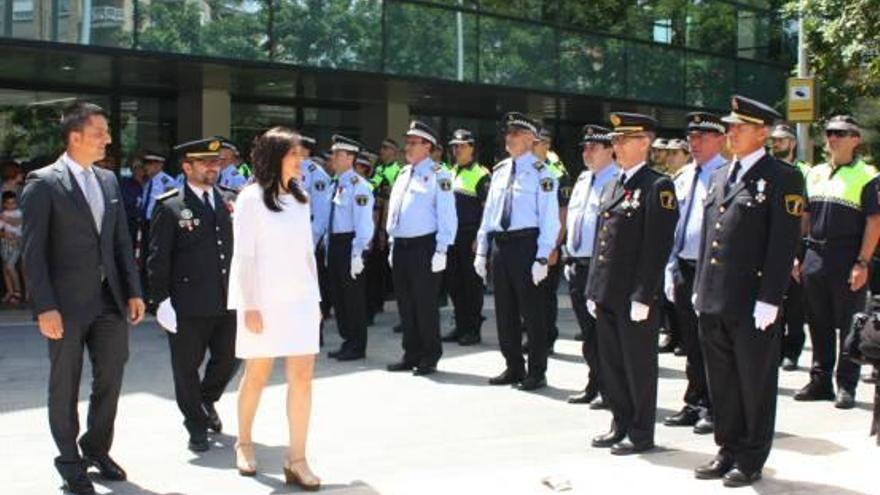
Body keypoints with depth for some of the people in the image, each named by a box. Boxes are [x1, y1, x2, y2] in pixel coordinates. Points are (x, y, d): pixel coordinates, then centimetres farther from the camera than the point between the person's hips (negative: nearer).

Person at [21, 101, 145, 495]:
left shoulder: (108, 181, 10)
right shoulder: (43, 183, -9)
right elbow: (33, 251, -12)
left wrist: (133, 291, 6)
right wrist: (45, 308, -16)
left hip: (109, 299, 6)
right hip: (67, 303, -5)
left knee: (110, 377, 11)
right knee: (65, 385, 8)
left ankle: (97, 448, 31)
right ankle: (70, 462, 23)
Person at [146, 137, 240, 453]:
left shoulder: (230, 201, 9)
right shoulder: (170, 207, -5)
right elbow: (158, 259, -6)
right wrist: (160, 300, -12)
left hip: (228, 301, 5)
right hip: (189, 305, -4)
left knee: (229, 358, 13)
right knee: (187, 367, 5)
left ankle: (206, 401, 42)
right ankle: (196, 424, 25)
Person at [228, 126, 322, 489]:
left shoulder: (300, 198, 10)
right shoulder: (252, 198, -7)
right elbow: (244, 256, -9)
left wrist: (316, 297, 12)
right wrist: (250, 305, -12)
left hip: (300, 299, 5)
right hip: (264, 300, -5)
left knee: (302, 376, -2)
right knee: (257, 375, 8)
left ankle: (296, 460, 2)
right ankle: (244, 443, 30)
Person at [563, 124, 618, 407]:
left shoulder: (618, 181, -11)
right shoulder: (583, 180, 16)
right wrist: (569, 258, 17)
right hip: (578, 266, 8)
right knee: (588, 332, 15)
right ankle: (594, 386, 25)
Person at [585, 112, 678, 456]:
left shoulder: (657, 186, -9)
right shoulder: (611, 187, 16)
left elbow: (657, 246, -15)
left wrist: (643, 296, -19)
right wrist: (593, 290, 13)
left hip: (636, 296, -8)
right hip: (607, 295, 8)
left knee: (639, 366, 2)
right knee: (611, 363, 14)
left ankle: (641, 434, 13)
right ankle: (621, 424, 27)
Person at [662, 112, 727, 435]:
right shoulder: (682, 179, 14)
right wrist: (670, 271, 13)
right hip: (684, 270, 7)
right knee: (691, 344, 14)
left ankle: (714, 409, 10)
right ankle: (695, 405, 23)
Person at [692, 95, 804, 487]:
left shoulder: (782, 178, -7)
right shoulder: (720, 177, 15)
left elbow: (783, 244, -12)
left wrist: (768, 300, -16)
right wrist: (700, 288, 14)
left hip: (752, 306, -7)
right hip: (714, 303, 7)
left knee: (754, 383, 5)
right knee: (721, 381, 14)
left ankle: (751, 460, 16)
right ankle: (729, 450, 26)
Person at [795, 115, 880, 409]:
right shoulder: (814, 174, 13)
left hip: (847, 259, -5)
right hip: (814, 256, 5)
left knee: (849, 327, 2)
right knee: (819, 325, 12)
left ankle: (846, 386, 10)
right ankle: (820, 382, 22)